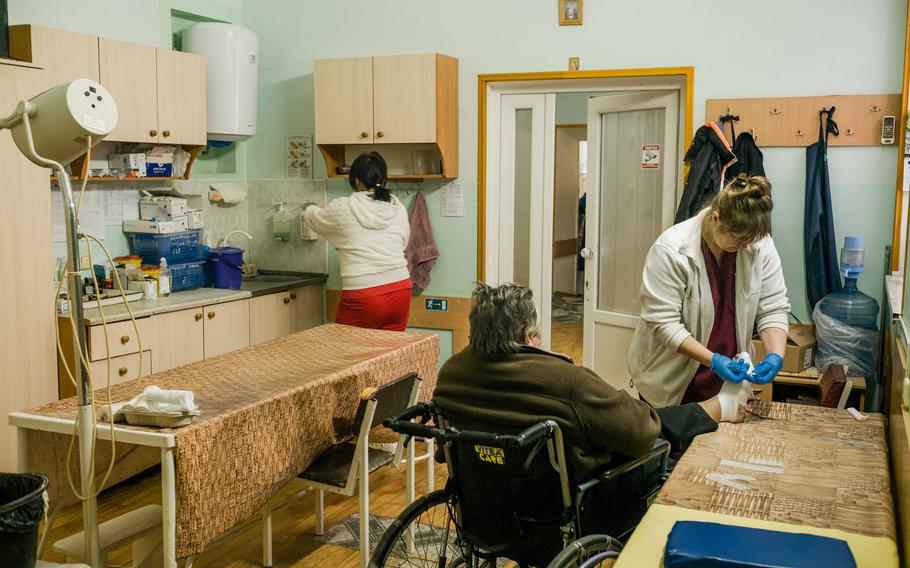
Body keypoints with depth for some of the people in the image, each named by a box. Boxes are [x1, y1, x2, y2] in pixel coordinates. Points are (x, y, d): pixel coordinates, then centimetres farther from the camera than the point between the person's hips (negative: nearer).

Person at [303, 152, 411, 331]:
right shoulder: (399, 209, 4)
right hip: (400, 290, 4)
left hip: (363, 296, -4)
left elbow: (315, 218, 15)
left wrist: (309, 208, 38)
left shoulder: (343, 209, -5)